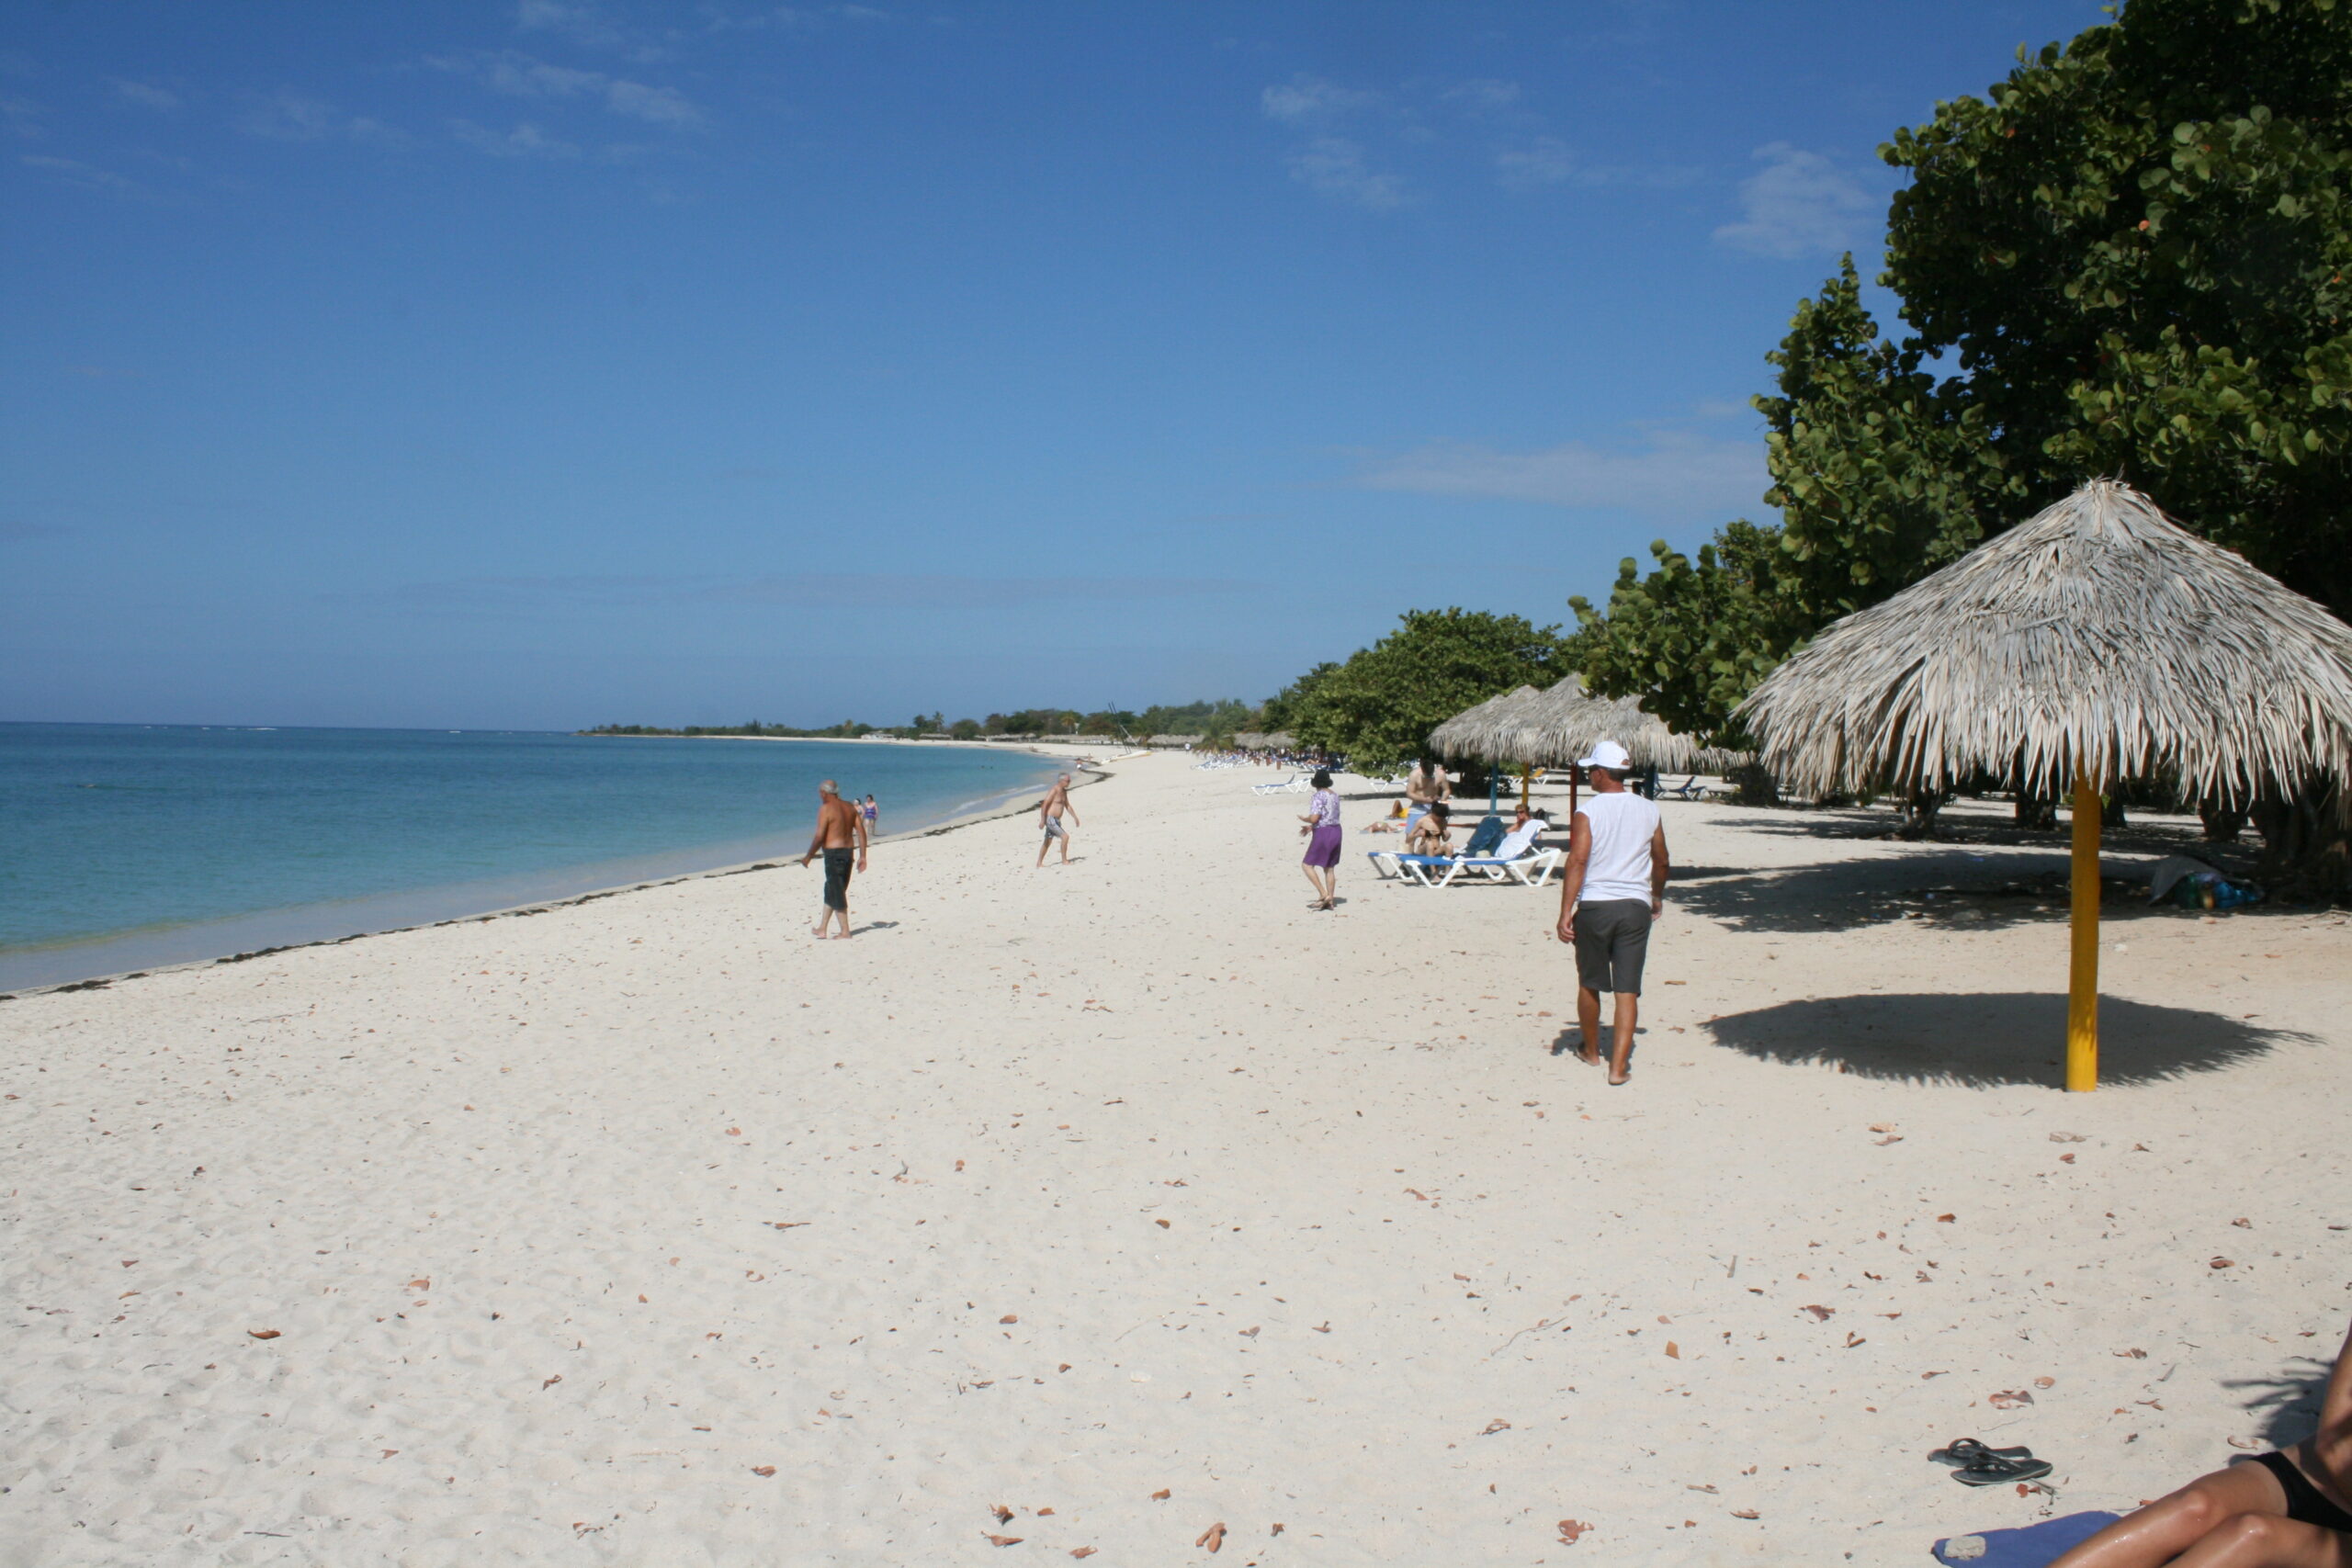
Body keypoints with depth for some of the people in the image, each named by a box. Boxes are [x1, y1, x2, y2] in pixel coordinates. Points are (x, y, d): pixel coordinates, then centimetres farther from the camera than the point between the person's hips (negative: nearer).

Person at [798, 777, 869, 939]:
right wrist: (862, 856, 9)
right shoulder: (850, 807, 10)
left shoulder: (826, 809, -12)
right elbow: (861, 832, 7)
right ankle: (822, 929, 21)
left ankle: (845, 931, 4)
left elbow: (819, 837, -15)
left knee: (836, 893, 1)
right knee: (831, 891, 16)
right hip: (849, 852, 8)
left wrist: (808, 857, -3)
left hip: (833, 853, -8)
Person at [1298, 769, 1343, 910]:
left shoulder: (1319, 796, -16)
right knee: (1329, 868, 14)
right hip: (1336, 831, 8)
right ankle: (1331, 900, 15)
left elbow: (1314, 818, -21)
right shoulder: (1335, 795, 9)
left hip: (1323, 834, -8)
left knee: (1308, 865, 1)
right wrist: (1311, 827, 19)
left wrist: (1303, 819, 1)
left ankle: (1324, 894, -8)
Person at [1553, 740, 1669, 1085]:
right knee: (1627, 990, 2)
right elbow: (1661, 861, 14)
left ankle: (1591, 1051, 32)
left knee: (1589, 984, 16)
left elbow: (1577, 861, -16)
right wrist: (1657, 896, 31)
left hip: (1594, 905, -2)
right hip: (1636, 906, 2)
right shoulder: (1649, 810, 4)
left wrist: (1565, 913, -16)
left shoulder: (1588, 810, -8)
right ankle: (1618, 1066, -3)